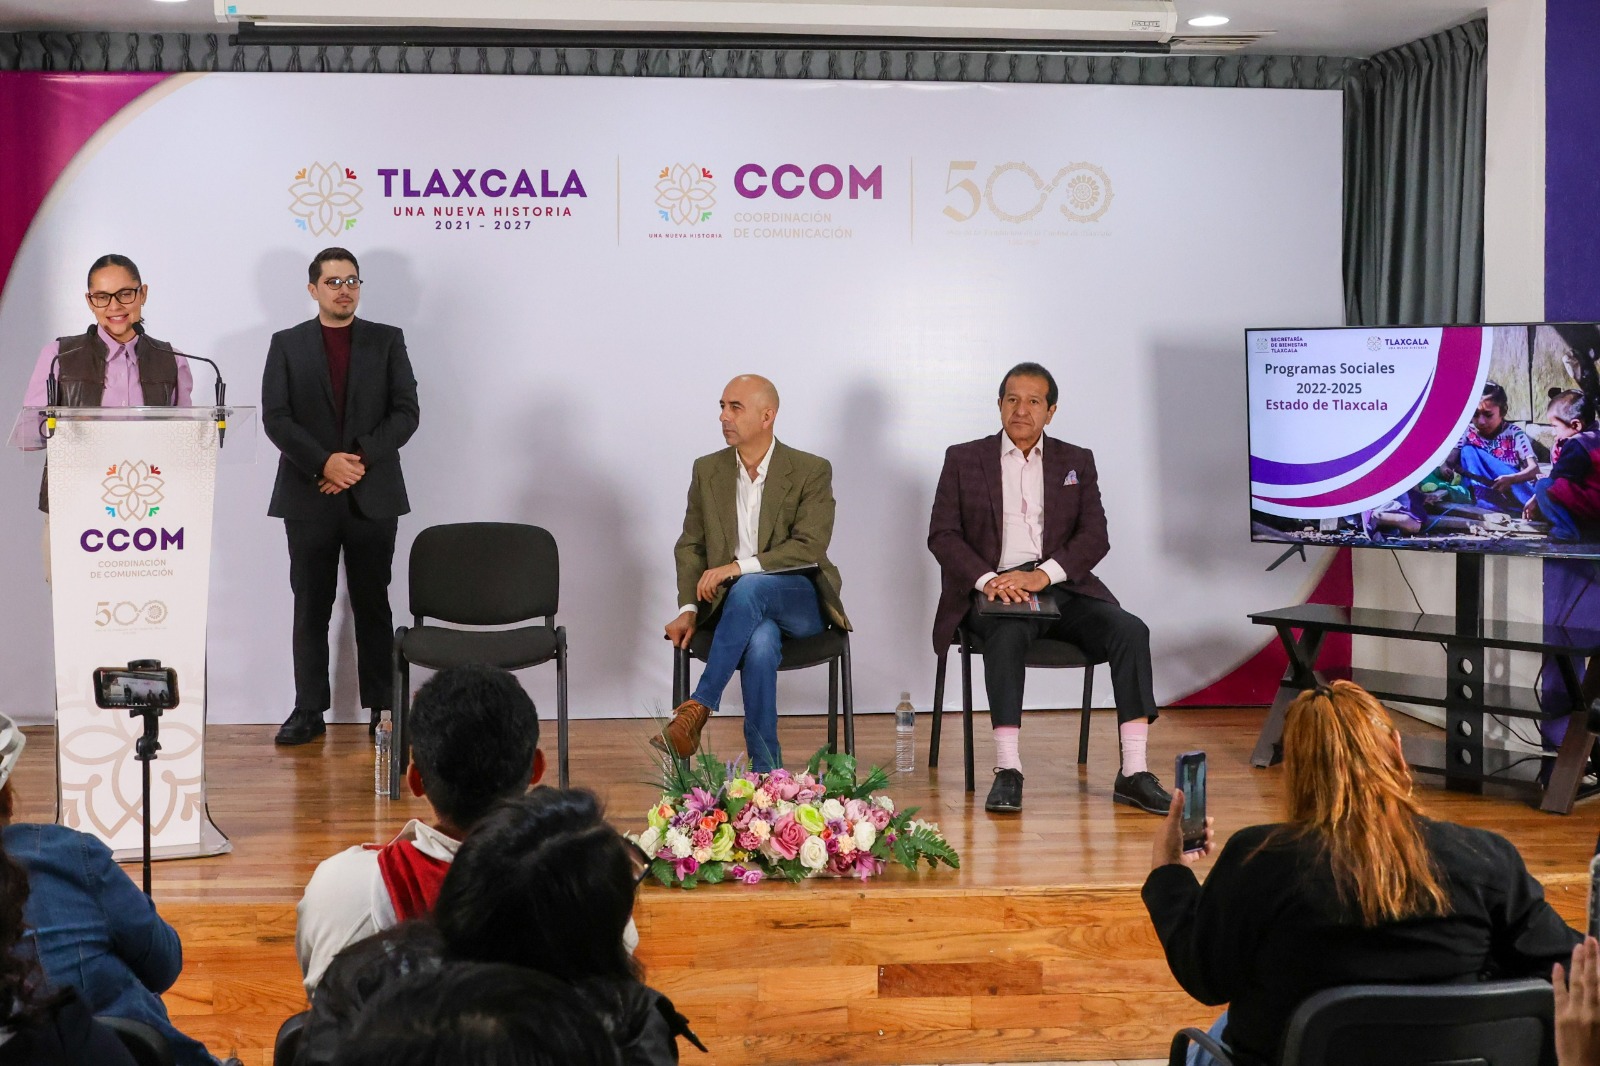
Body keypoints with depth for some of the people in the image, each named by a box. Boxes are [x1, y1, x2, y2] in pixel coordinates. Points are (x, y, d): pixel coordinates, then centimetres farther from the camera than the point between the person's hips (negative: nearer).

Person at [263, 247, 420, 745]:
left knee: (373, 605, 5)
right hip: (309, 495, 0)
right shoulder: (286, 344, 7)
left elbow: (406, 412, -1)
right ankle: (309, 710, 10)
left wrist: (361, 458, -13)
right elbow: (275, 418, -1)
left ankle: (382, 706, 11)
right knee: (311, 607, 4)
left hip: (373, 494, 0)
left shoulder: (387, 341, 7)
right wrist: (324, 462, -15)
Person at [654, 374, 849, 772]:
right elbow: (690, 545, 12)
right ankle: (765, 768, -32)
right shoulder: (707, 470, 10)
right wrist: (689, 609, -4)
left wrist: (740, 567, -24)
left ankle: (699, 707, -34)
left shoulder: (811, 471, -3)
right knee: (760, 643, -36)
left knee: (749, 588, -38)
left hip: (799, 601, -2)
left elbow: (810, 548, -13)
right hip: (736, 605, 2)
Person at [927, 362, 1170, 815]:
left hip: (1061, 587, 2)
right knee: (1008, 633, -37)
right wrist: (987, 580, -16)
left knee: (1130, 631, -24)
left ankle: (1133, 773, -27)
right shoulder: (964, 459, 11)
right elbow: (942, 534, 2)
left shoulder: (1077, 462, 15)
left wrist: (1044, 574, -15)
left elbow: (1095, 536, 4)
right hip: (994, 588, -2)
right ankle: (1007, 771, -38)